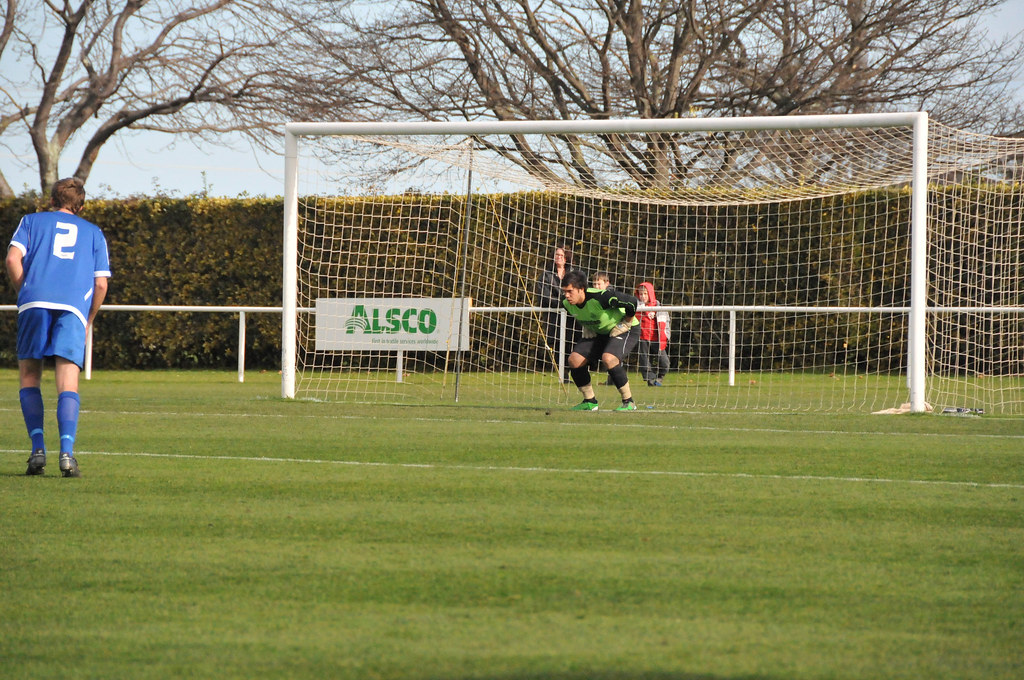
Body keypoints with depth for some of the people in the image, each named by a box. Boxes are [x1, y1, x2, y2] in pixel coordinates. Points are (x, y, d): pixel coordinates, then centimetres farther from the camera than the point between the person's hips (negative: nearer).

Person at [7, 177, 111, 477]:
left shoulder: (32, 221, 20)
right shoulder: (93, 233, 24)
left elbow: (13, 258, 3)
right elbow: (101, 284, 15)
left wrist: (25, 293, 13)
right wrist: (89, 319, 27)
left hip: (35, 302, -1)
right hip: (75, 308, 1)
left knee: (29, 376, 11)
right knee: (68, 385, -4)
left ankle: (37, 448, -2)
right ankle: (67, 453, -20)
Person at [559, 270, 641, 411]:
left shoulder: (601, 298, -37)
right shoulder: (567, 304, -14)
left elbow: (632, 302, -32)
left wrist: (625, 324, -21)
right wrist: (587, 327, 4)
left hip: (627, 330, -8)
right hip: (598, 332, 8)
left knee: (608, 359, -33)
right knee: (574, 360, -7)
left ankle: (629, 402, -18)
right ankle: (590, 401, 10)